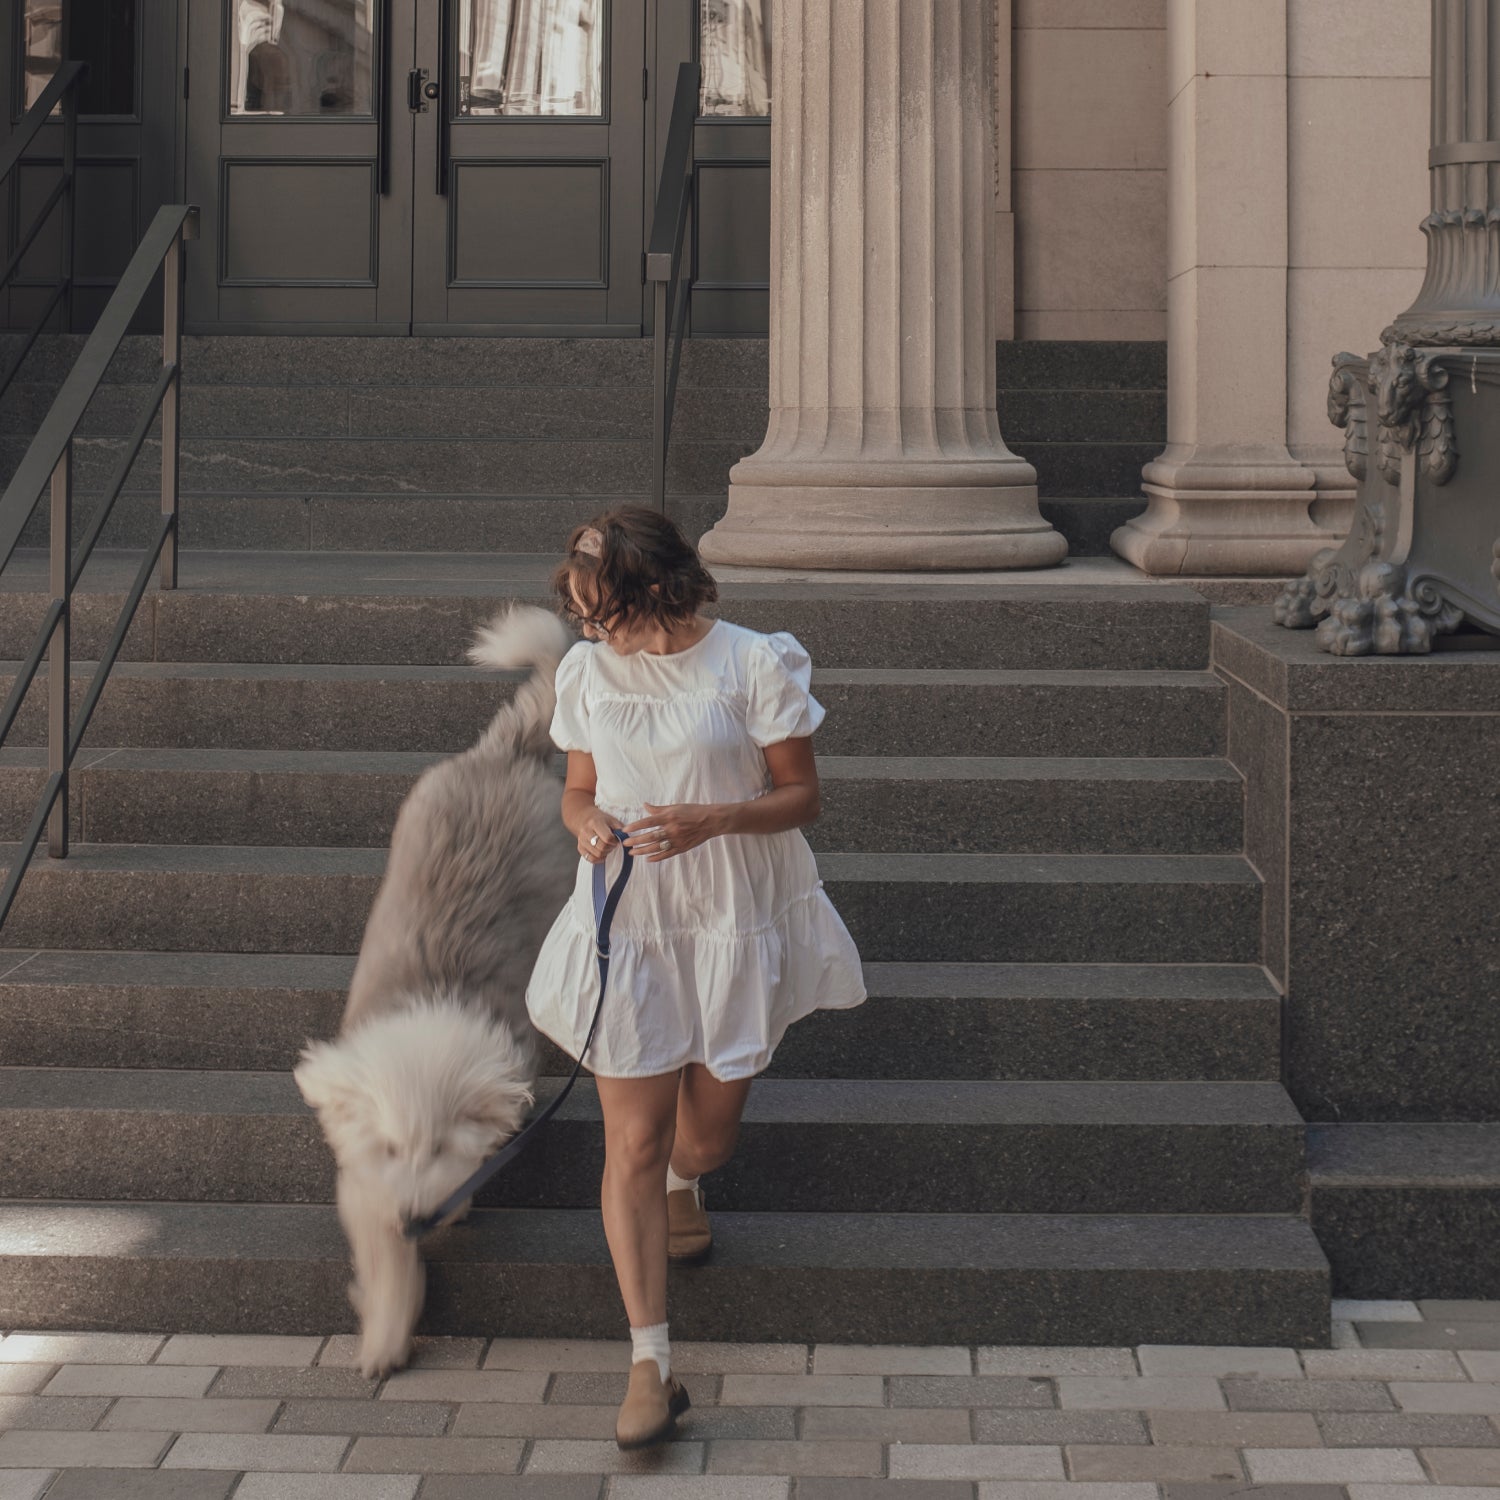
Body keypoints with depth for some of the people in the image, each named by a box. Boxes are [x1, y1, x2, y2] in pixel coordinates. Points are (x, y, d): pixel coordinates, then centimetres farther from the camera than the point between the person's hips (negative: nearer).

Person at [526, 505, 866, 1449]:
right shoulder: (587, 671, 1)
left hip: (734, 919, -1)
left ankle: (679, 1190, 52)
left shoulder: (754, 665, -10)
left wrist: (712, 820, -22)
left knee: (707, 1134, 11)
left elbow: (802, 796, -5)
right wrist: (587, 823, -12)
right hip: (627, 921, 1)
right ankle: (651, 1365, -2)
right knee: (634, 1141, -5)